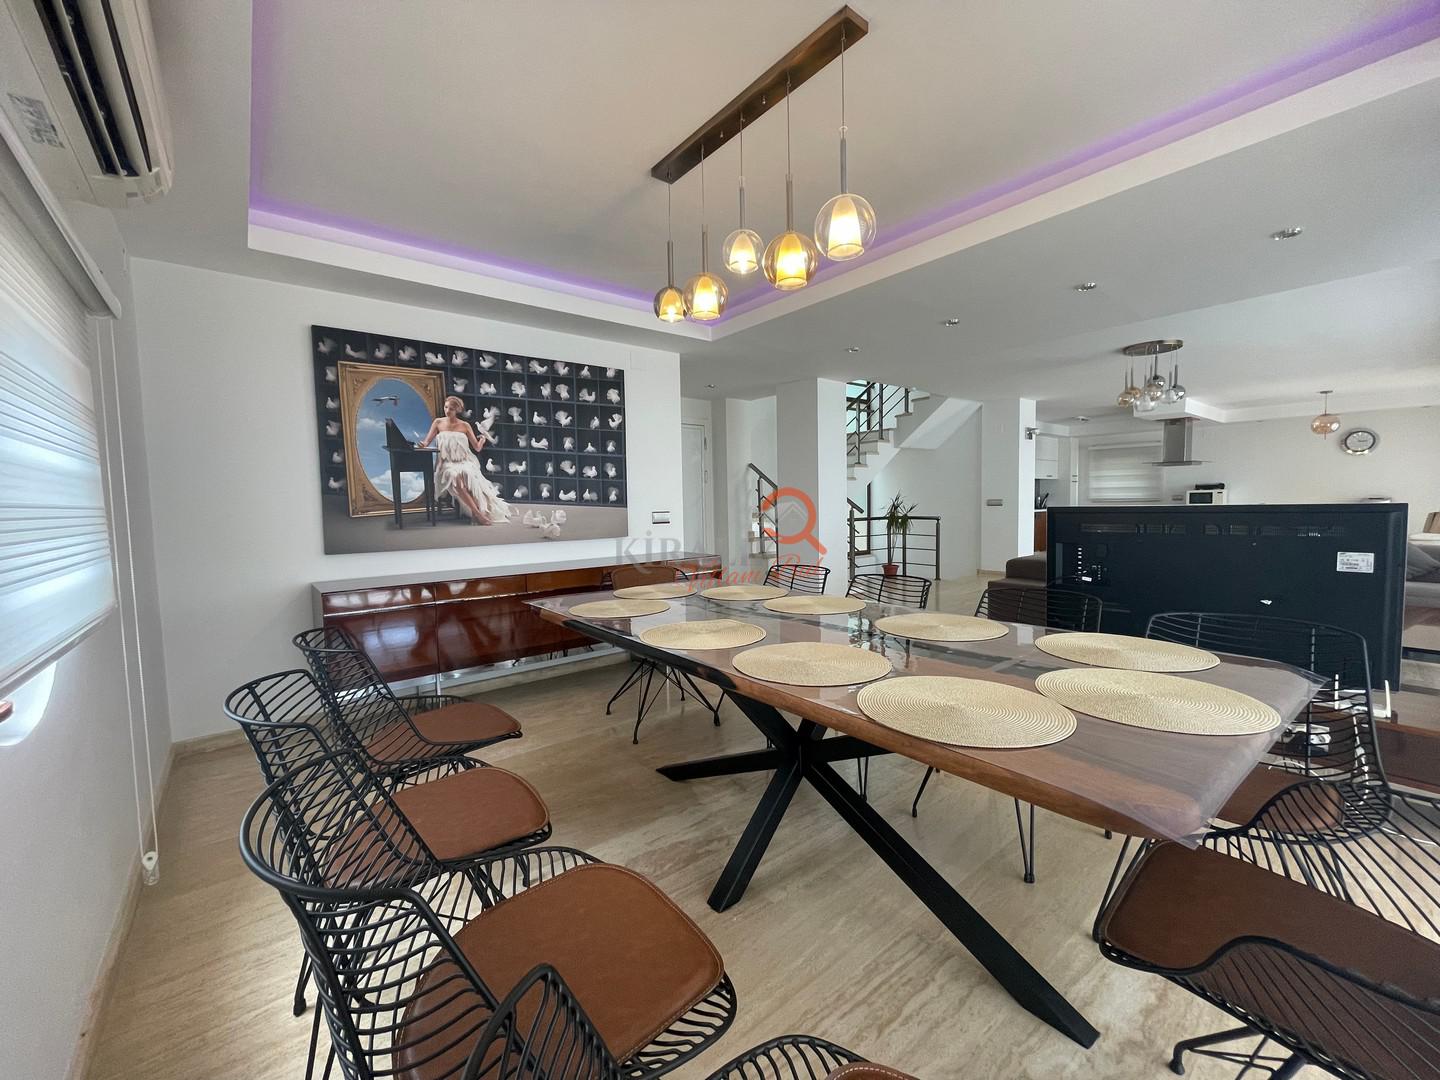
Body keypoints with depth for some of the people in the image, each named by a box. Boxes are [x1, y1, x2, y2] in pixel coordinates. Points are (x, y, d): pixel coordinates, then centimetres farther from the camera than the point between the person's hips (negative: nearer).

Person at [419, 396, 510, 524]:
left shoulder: (465, 425, 9)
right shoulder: (438, 422, 10)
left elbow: (477, 448, 12)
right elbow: (426, 442, 5)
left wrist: (483, 438, 1)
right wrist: (423, 444, -14)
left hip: (464, 462, 0)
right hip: (446, 463, 0)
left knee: (466, 473, -38)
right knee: (454, 475, -37)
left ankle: (481, 511, -38)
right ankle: (477, 513, -44)